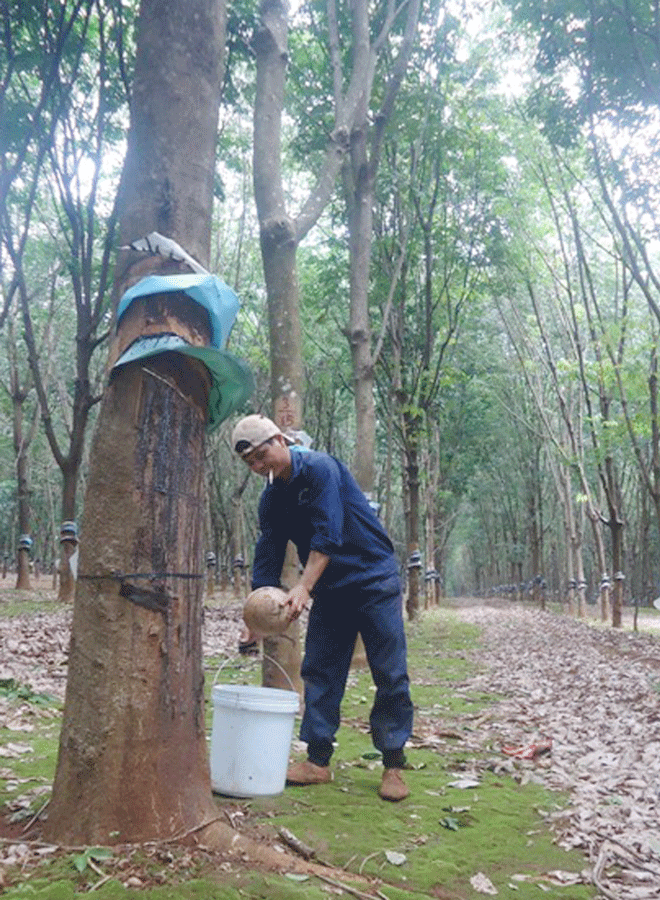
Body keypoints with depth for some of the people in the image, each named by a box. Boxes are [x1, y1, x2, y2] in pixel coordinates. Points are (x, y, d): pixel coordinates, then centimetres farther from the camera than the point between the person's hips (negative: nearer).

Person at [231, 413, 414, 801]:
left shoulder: (320, 468, -17)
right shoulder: (272, 499, 4)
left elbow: (328, 533, -26)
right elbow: (268, 556, 2)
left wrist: (304, 587, -33)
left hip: (375, 582, -6)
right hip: (330, 590, 7)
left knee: (390, 676, -3)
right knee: (319, 672, 4)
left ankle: (393, 765, 7)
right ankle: (318, 760, 12)